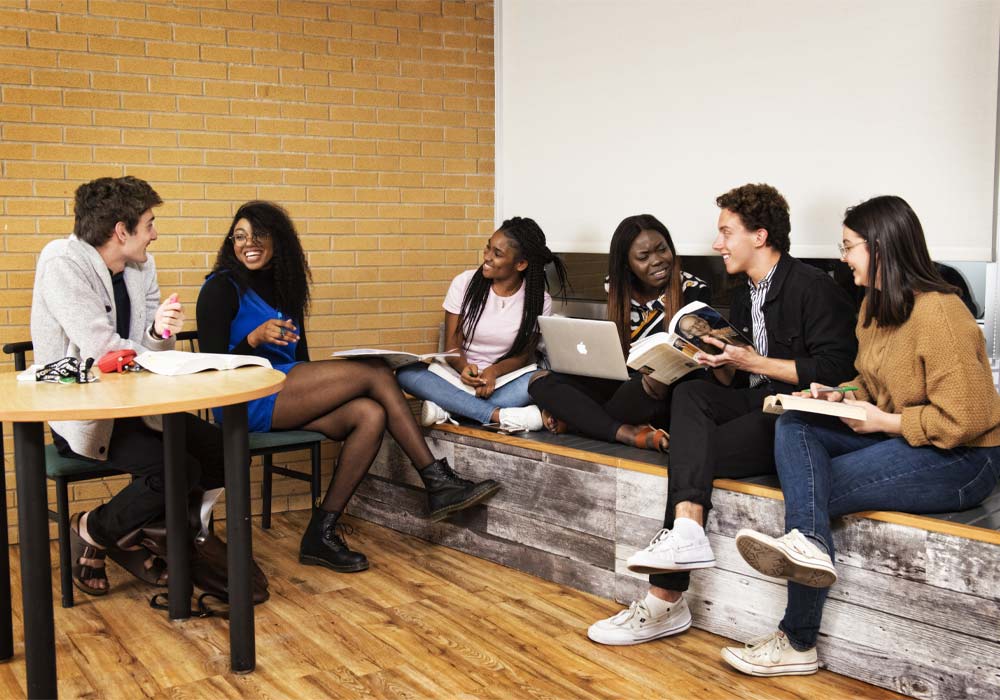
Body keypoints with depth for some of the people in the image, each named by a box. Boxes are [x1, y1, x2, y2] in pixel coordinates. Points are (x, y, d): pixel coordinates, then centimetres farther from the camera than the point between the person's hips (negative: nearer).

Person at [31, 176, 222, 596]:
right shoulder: (62, 262, -15)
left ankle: (133, 534, 12)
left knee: (222, 454, -6)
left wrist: (160, 331, -17)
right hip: (81, 416, -8)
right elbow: (102, 351, -23)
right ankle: (92, 532, 1)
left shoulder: (142, 266, 7)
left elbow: (149, 351, 7)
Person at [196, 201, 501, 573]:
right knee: (376, 372, -18)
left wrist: (325, 384, 0)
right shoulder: (222, 288, -1)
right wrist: (254, 338, -26)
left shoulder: (283, 286, 20)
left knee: (370, 415, -23)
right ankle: (437, 480, -15)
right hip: (246, 401, -7)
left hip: (288, 395, 7)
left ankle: (321, 533, -19)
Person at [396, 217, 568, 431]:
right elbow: (452, 343, -2)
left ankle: (446, 409, -33)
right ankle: (498, 415, -37)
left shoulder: (539, 301, -2)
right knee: (406, 371, -28)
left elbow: (524, 355, -3)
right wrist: (464, 367, -25)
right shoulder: (465, 283, -2)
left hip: (504, 379, -1)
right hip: (461, 375, 1)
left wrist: (493, 371, -24)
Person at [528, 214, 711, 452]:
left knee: (654, 382, -39)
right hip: (624, 389, 5)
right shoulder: (622, 294, 8)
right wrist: (558, 401, -4)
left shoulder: (694, 292, -5)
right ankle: (629, 433, -30)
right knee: (541, 380, -12)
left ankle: (576, 419, -11)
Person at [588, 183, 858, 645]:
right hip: (754, 403, 8)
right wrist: (722, 365, -3)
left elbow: (834, 369, -18)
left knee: (696, 452, -23)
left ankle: (665, 602, -23)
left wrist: (753, 362, -15)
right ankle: (686, 530, -37)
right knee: (690, 394, -20)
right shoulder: (743, 296, 20)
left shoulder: (812, 289, -8)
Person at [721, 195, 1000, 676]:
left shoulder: (938, 315, -22)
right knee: (793, 424, -11)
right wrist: (840, 397, 1)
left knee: (822, 488, -20)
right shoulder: (873, 305, 8)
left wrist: (883, 422, -16)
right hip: (893, 434, 9)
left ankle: (798, 645, -16)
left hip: (961, 459, -9)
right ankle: (807, 543, -38)